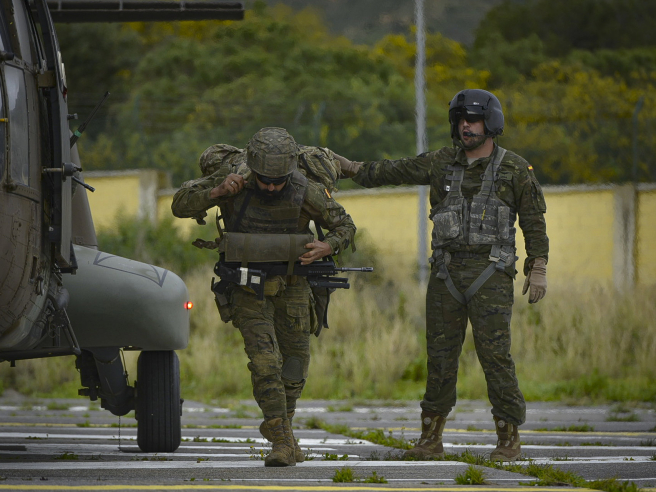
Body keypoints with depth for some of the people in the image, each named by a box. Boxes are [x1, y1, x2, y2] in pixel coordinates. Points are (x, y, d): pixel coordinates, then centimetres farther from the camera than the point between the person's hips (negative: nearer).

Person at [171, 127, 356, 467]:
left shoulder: (305, 191, -19)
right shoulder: (232, 181, -20)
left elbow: (345, 226, -7)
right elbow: (180, 206, -16)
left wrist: (328, 246, -29)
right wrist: (217, 192, -32)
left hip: (291, 285, 2)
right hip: (247, 284, -2)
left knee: (294, 367, 11)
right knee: (264, 361, -17)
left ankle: (282, 427, 36)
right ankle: (282, 443, -13)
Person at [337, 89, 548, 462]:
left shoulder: (515, 169, -1)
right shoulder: (443, 164, 9)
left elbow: (534, 221, 1)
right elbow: (397, 171, 18)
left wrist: (538, 270, -4)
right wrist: (355, 169, 21)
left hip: (490, 274, -4)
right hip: (447, 273, 4)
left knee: (495, 354, -9)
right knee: (441, 355, 4)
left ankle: (509, 440, -1)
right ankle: (431, 440, 13)